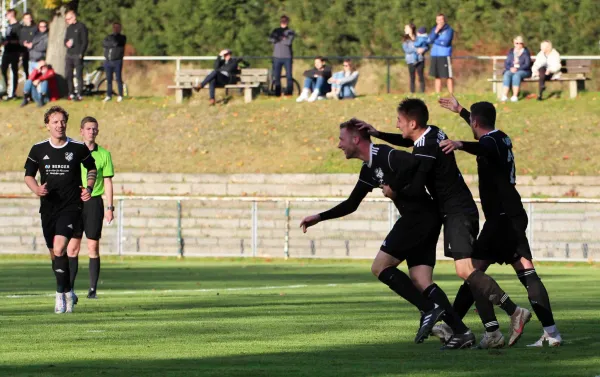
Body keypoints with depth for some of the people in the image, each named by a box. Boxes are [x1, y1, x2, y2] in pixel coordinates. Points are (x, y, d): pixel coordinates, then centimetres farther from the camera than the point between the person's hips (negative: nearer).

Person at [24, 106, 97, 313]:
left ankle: (61, 293, -13)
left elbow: (92, 168, 16)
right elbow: (28, 175, 13)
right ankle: (67, 292, 27)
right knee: (54, 253, 10)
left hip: (71, 206, -3)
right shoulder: (38, 149, 2)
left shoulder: (78, 148, -1)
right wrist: (37, 189, -8)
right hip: (48, 207, 3)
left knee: (59, 247, -22)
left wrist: (89, 187, -1)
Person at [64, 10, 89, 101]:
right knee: (68, 75, 6)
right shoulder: (69, 28, 17)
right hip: (69, 55, 7)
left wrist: (81, 53, -15)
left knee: (79, 75, -6)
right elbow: (65, 40, 22)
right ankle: (71, 93, 14)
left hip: (77, 55, -7)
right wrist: (67, 43, -3)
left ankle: (79, 95, -4)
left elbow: (84, 41, -8)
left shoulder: (81, 27, -4)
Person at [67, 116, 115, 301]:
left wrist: (109, 207, 0)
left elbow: (108, 182, 6)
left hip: (94, 202, 0)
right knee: (72, 247, -3)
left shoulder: (104, 154, 5)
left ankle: (92, 289, 4)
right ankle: (69, 288, 0)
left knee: (93, 247, 0)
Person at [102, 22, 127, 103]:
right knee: (108, 79, 5)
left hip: (117, 61, -4)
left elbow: (117, 42, -12)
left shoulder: (122, 38, 6)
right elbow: (104, 43, -1)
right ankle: (109, 95, 12)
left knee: (118, 79, -5)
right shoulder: (109, 37, 17)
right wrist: (112, 44, -11)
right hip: (108, 62, 4)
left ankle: (120, 96, 1)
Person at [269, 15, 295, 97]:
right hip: (277, 56, 2)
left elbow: (289, 42, -13)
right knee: (276, 76, 1)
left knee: (289, 76, -4)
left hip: (287, 57, -2)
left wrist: (278, 39, -3)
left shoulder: (290, 32, 5)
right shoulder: (276, 31, 12)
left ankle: (289, 92, 1)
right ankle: (277, 93, 6)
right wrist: (282, 39, -8)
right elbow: (271, 39, -7)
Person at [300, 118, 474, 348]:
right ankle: (461, 331, -6)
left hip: (418, 215, -10)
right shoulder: (369, 169, 20)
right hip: (425, 220, 10)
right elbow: (351, 205, 29)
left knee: (380, 267, -5)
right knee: (420, 280, 2)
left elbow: (412, 163, -30)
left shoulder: (383, 155, -11)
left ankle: (429, 310, -10)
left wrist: (393, 187, -18)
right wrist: (320, 217, 25)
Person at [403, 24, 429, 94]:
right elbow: (406, 49, -6)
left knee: (421, 76, -2)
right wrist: (416, 50, -16)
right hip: (411, 61, 1)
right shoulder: (406, 40, 6)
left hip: (420, 60, -1)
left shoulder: (418, 37, 1)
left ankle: (423, 92, 2)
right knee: (412, 78, 3)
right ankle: (412, 93, 6)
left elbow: (427, 46, 3)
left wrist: (423, 49, -19)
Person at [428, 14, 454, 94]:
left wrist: (434, 41, 1)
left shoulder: (449, 30, -3)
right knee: (437, 76, 7)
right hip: (435, 55, 5)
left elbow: (445, 42, -12)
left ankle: (451, 94, -7)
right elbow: (430, 40, 2)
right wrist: (436, 31, -10)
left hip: (445, 56, -5)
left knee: (448, 76, -7)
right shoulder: (434, 29, 14)